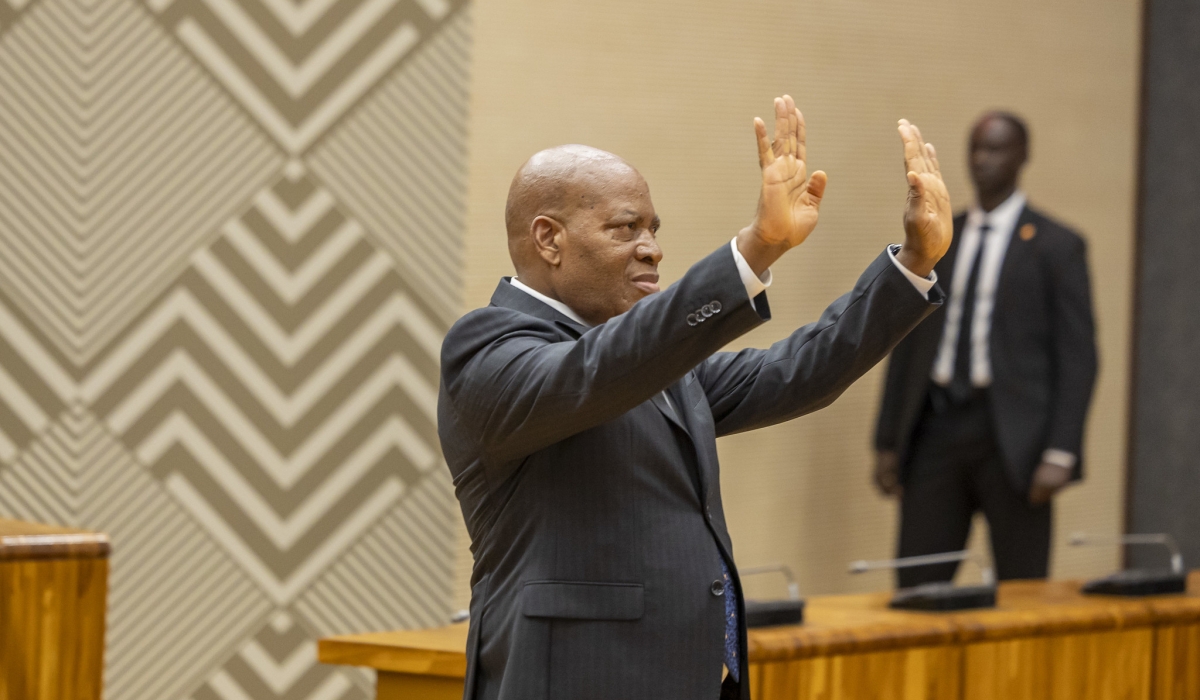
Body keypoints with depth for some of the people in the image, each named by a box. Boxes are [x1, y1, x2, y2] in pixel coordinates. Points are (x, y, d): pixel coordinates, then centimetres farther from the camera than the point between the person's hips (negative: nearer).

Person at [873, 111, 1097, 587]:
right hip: (937, 424, 4)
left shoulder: (1055, 246, 0)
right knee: (917, 586, 1)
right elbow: (909, 342, 14)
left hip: (1011, 433, -4)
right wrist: (888, 441, 10)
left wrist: (1060, 453, -13)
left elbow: (1077, 356, -4)